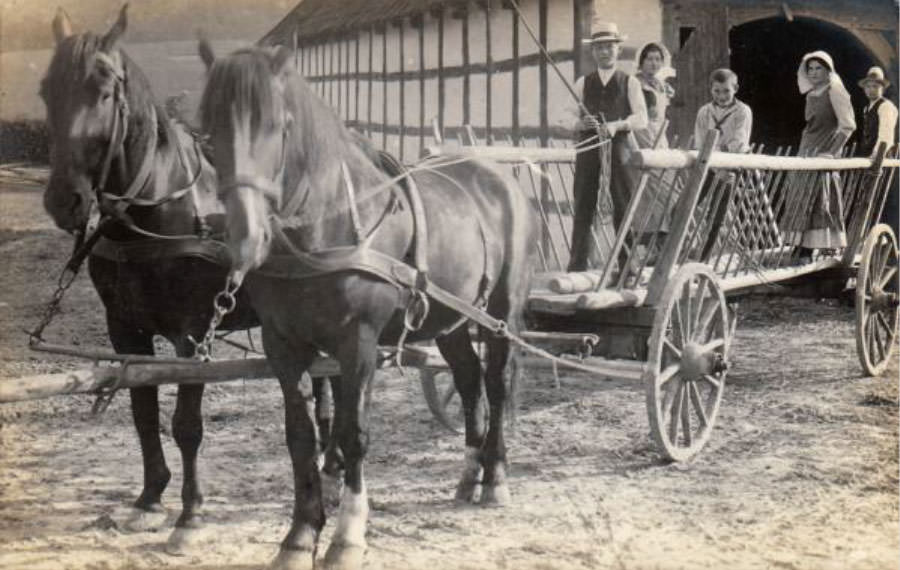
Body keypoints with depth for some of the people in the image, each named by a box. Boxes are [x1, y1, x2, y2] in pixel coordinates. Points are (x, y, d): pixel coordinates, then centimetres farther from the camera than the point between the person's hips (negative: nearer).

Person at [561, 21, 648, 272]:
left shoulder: (630, 83, 8)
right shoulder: (583, 83, 14)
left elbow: (641, 118, -1)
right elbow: (568, 113, 8)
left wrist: (618, 125, -19)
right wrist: (580, 123, -15)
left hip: (619, 147, -1)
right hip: (588, 148, 1)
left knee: (623, 207, -2)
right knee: (583, 207, -1)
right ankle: (577, 265, 1)